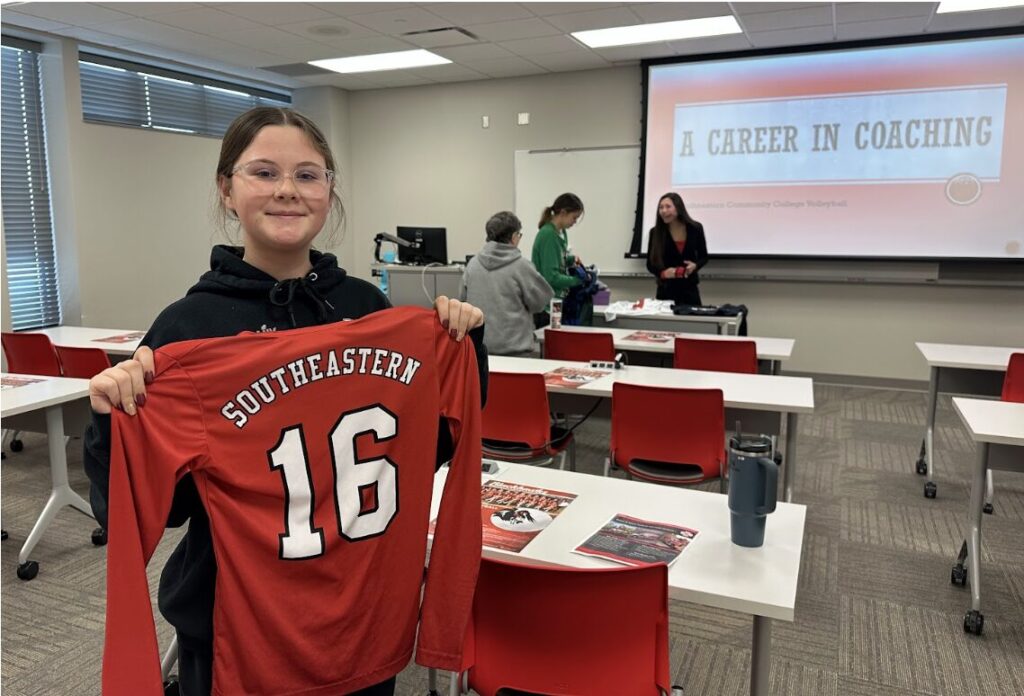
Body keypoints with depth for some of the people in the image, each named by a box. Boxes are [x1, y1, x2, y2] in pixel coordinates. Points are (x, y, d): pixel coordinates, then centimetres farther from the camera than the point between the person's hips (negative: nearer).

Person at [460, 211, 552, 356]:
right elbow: (540, 301, -3)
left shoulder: (472, 264, 2)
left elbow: (462, 298, 13)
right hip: (513, 348, -5)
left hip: (478, 345, 5)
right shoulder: (520, 265, -11)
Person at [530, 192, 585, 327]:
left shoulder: (561, 233, 7)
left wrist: (572, 259, 3)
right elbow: (551, 277, -23)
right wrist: (578, 280, -15)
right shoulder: (548, 235, -19)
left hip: (558, 299, 9)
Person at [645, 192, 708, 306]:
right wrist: (663, 273, -21)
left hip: (690, 288, 1)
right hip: (666, 289, -1)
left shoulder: (695, 228, -5)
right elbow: (650, 264, -2)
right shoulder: (655, 232, -8)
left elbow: (704, 256, 8)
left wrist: (695, 265, -13)